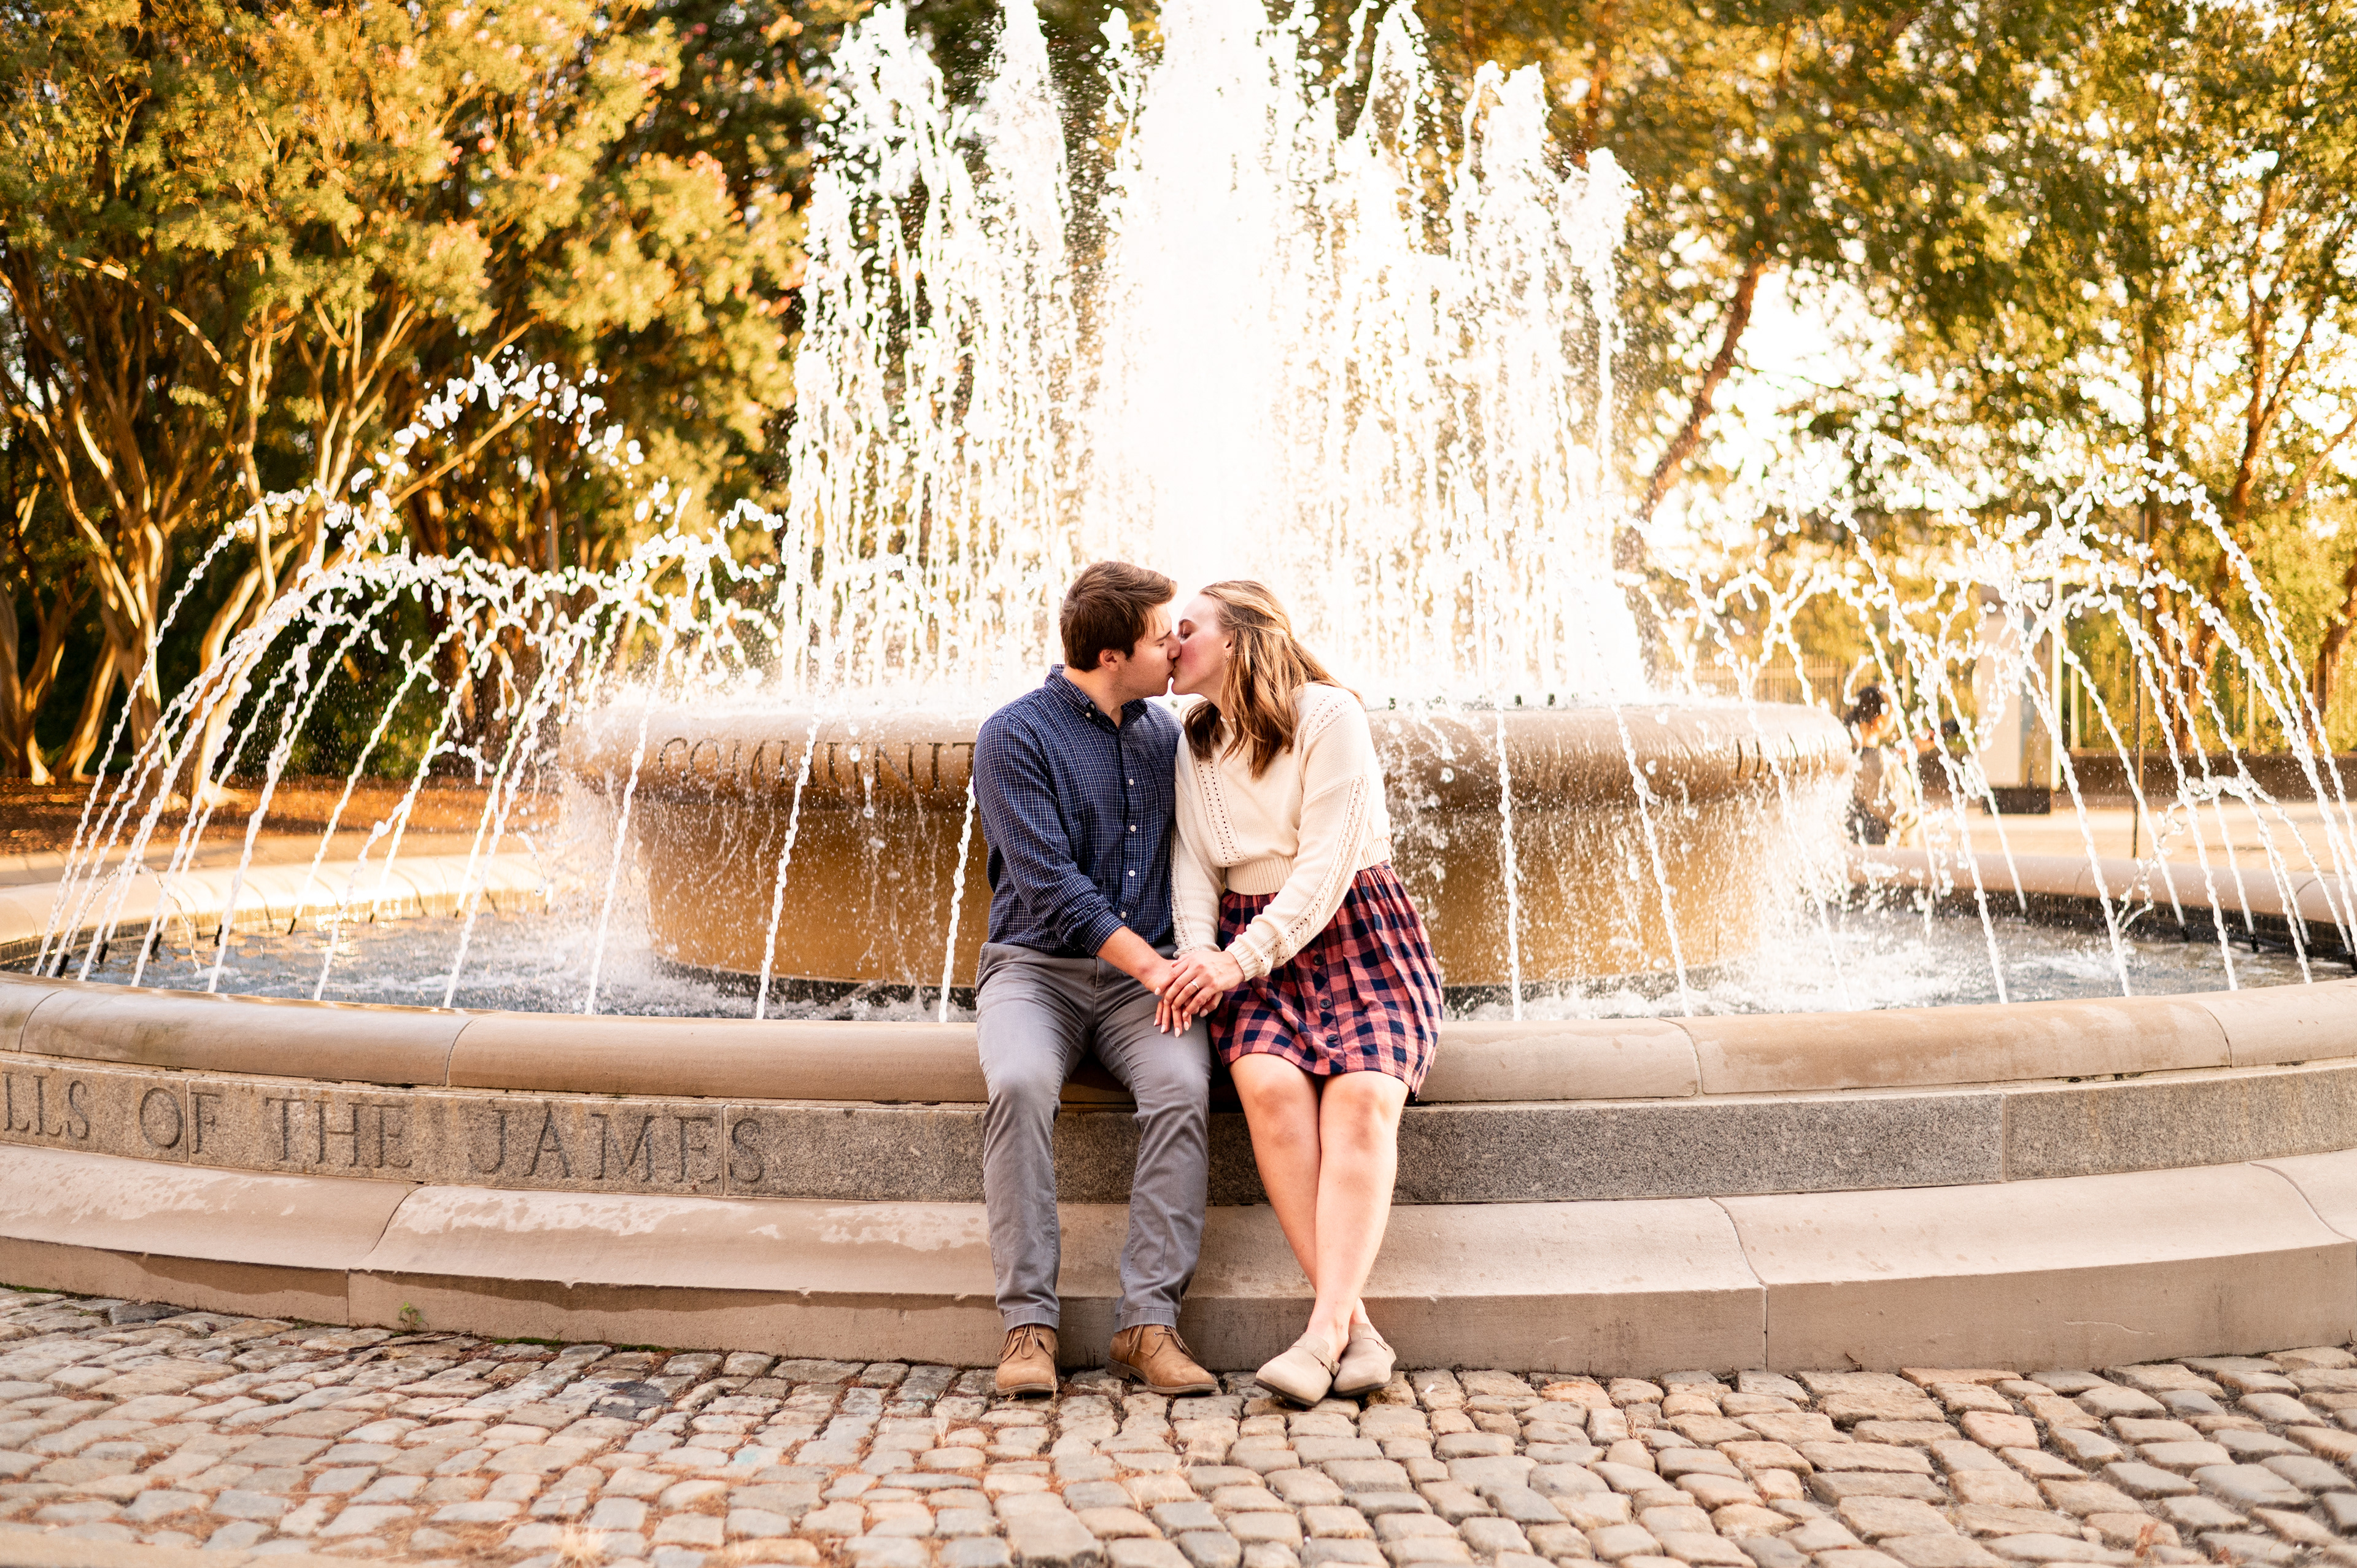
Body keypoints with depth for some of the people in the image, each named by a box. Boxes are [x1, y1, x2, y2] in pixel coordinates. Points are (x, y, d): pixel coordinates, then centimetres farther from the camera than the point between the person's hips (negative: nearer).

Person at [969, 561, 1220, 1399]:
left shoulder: (1163, 734, 14)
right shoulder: (1014, 735, -4)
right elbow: (1049, 883, -12)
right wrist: (1152, 963, -17)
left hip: (1142, 972, 3)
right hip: (1035, 965, -3)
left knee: (1183, 1085, -29)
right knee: (1020, 1082, -35)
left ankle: (1148, 1320, -25)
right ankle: (1028, 1320, -26)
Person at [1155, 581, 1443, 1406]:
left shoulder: (1329, 716, -5)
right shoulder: (1195, 744, 15)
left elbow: (1326, 867, -13)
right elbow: (1193, 864, 10)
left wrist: (1236, 960, -20)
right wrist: (1196, 953, -11)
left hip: (1356, 935, -3)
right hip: (1247, 947, 3)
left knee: (1362, 1093, -31)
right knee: (1270, 1083, -28)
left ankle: (1325, 1328, -35)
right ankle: (1356, 1329, -30)